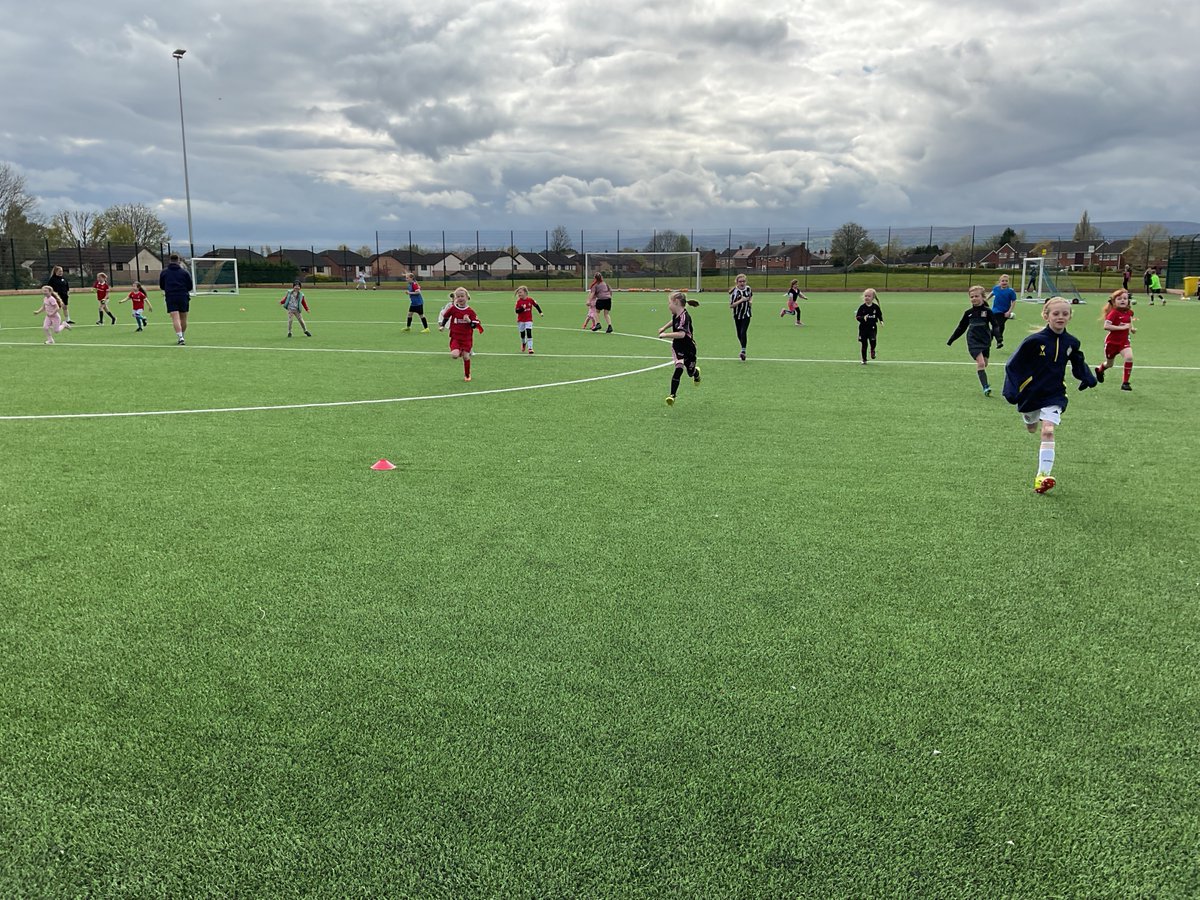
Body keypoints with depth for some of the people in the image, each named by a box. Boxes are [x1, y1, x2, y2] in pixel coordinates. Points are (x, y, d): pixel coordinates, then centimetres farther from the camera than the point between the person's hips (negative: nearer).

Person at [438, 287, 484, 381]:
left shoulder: (470, 311, -5)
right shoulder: (452, 309, -4)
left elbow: (475, 325, -4)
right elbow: (445, 316, 15)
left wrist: (469, 321, -22)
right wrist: (442, 326, 15)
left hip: (467, 338, 0)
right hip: (455, 337, 0)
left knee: (466, 356, 2)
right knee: (454, 355, -21)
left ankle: (467, 375, 24)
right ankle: (459, 352, 18)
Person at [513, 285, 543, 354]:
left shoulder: (530, 300, -7)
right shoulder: (519, 301, -9)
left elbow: (536, 305, 9)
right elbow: (517, 311, -12)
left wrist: (540, 312, 9)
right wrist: (522, 308, -28)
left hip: (529, 320, -1)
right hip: (521, 320, 1)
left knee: (529, 333, -15)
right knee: (522, 334, 11)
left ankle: (530, 347, -15)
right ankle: (523, 343, 42)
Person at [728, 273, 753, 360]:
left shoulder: (748, 288, -3)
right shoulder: (734, 292, -14)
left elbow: (751, 295, 22)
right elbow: (731, 305, -17)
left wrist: (751, 300, 0)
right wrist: (741, 300, -26)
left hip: (746, 315, 0)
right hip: (737, 315, 0)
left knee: (743, 332, -18)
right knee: (739, 334, 10)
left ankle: (743, 352, -21)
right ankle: (743, 350, 33)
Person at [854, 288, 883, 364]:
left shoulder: (875, 307, -1)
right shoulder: (862, 307, -3)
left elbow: (880, 315, 11)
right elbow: (857, 316, -5)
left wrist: (881, 321, -6)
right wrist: (863, 318, -23)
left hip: (872, 327, 0)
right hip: (863, 328, 0)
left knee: (872, 340, -22)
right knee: (864, 344, 5)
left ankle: (873, 350, 13)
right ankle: (864, 360, 19)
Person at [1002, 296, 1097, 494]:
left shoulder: (1072, 342, -3)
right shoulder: (1035, 340, -16)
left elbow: (1078, 364, 17)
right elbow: (1013, 364, -11)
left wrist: (1088, 378, 2)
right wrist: (1011, 390, -17)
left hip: (1054, 395, 1)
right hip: (1030, 394, -1)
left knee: (1048, 431, -16)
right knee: (1031, 428, 20)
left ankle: (1042, 476, -18)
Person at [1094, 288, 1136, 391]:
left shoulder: (1129, 312, 1)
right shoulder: (1114, 313, -18)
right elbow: (1106, 326, -30)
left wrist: (1132, 328, 4)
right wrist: (1122, 327, -31)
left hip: (1124, 341, 4)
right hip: (1112, 341, -4)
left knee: (1129, 357, -24)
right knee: (1109, 364, 15)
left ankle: (1125, 383, -14)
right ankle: (1099, 369, 54)